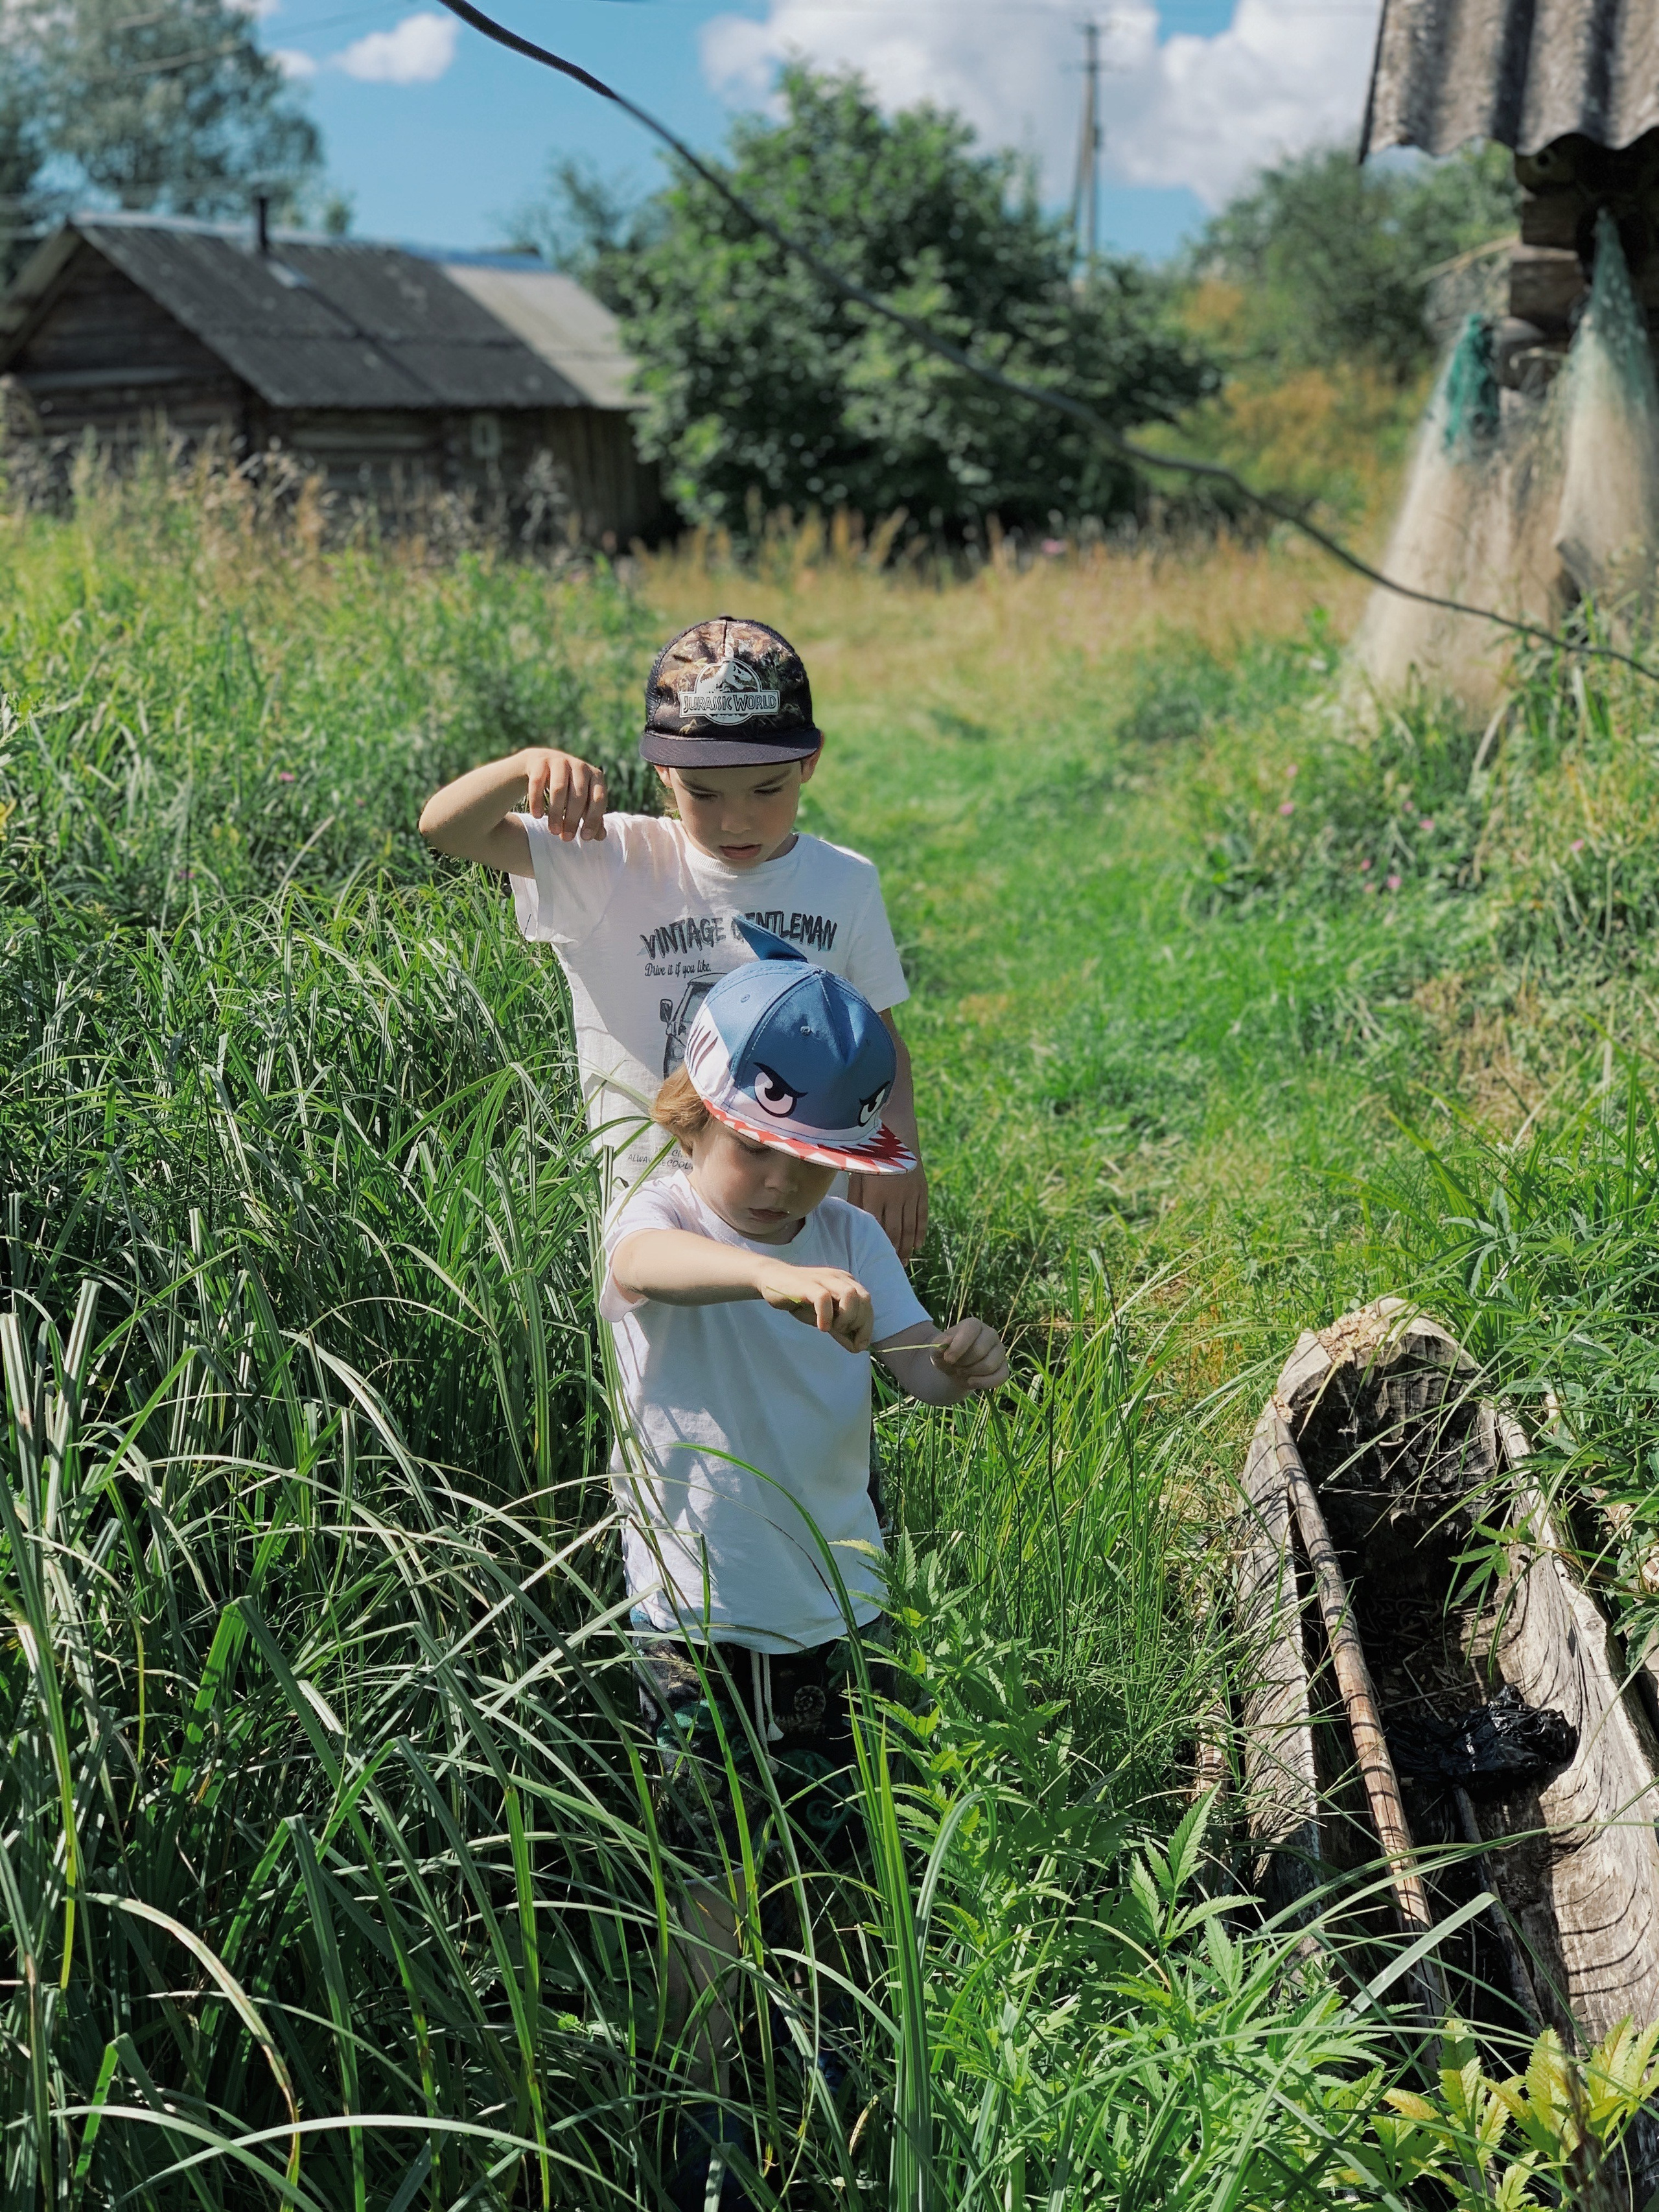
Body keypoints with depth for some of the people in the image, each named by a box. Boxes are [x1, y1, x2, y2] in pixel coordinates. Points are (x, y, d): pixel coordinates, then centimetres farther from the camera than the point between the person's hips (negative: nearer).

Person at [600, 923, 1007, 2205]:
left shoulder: (850, 1239, 0)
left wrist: (959, 1367, -32)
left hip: (839, 1601, 5)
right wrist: (778, 1276, -61)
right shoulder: (664, 1219, -16)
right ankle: (711, 2100, 28)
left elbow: (910, 1358, -8)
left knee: (851, 1857, 18)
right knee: (713, 1875, 7)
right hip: (702, 1617, -4)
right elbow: (650, 1261, -41)